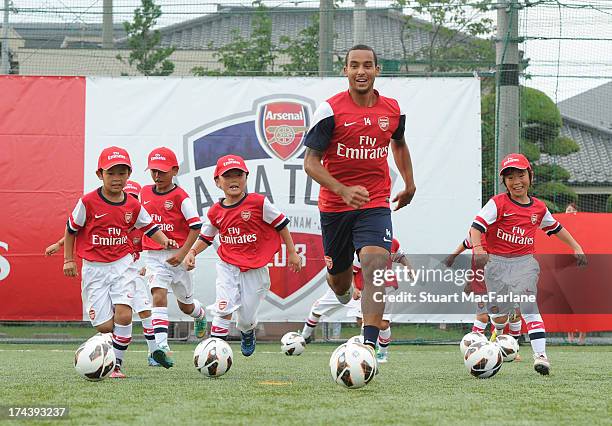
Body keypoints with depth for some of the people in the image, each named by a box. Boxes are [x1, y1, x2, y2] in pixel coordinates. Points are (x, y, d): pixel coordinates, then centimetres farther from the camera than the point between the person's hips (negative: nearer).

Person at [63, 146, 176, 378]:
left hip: (123, 265, 2)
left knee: (123, 314, -19)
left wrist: (165, 240, -4)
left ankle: (117, 363, -4)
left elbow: (150, 226, 14)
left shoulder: (133, 205, 0)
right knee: (104, 326, -8)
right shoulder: (88, 202, -8)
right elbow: (71, 229, 4)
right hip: (94, 268, -1)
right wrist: (68, 259, 7)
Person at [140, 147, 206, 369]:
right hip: (152, 256, 2)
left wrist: (183, 253, -18)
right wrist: (138, 249, 20)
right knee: (159, 296, -19)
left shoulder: (180, 197, -10)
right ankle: (162, 346, -28)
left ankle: (200, 314, 53)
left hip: (176, 255, -2)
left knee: (185, 304, 16)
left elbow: (195, 226, -12)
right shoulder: (145, 193, 6)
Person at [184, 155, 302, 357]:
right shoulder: (216, 211, 0)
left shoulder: (258, 203, -10)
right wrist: (192, 252, -3)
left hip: (255, 268, -1)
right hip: (228, 266, 1)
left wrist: (292, 253, 2)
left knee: (246, 317, 7)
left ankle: (248, 333, 43)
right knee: (224, 308, -19)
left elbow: (281, 224, -1)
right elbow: (205, 237, 15)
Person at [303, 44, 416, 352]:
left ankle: (369, 343, -30)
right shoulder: (330, 110, -10)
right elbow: (310, 162, -10)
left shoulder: (392, 110, 3)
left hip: (376, 204, 1)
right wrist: (343, 190, -24)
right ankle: (342, 298, 53)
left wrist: (409, 185, 28)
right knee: (340, 280, 13)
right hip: (334, 207, -1)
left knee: (375, 266, -24)